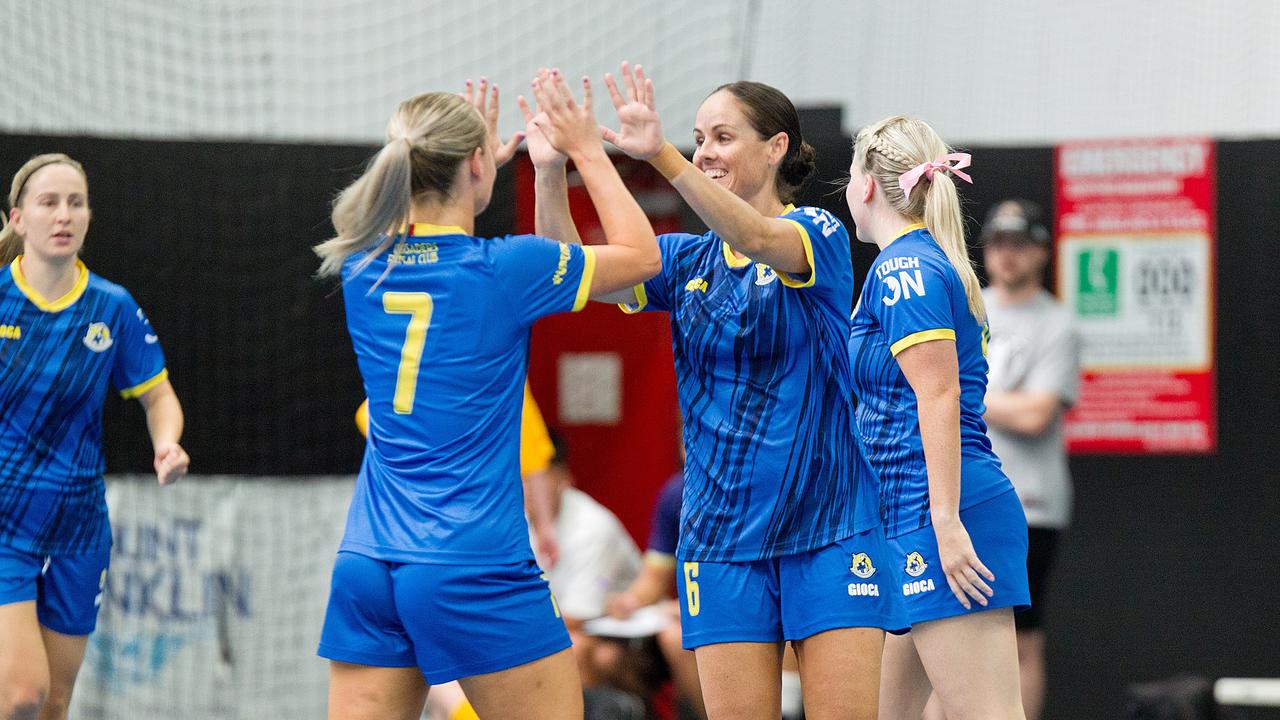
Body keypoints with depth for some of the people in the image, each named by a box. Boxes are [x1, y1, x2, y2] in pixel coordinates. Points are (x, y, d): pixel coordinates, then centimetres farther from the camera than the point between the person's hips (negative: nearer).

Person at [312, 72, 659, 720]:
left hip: (366, 568, 5)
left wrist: (478, 162, 37)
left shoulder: (362, 269, 5)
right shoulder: (504, 270, -9)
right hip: (476, 569, -5)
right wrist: (587, 151, 17)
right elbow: (641, 254, 8)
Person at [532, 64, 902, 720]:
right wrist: (551, 174, -20)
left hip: (827, 529, -4)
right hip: (721, 536, 4)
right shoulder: (689, 259, 10)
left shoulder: (818, 235, -4)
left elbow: (758, 238, -27)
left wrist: (662, 155, -40)